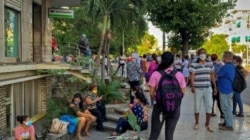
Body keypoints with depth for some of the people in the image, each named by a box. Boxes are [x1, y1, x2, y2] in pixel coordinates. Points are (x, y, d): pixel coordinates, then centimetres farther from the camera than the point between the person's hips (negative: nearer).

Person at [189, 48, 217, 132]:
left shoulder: (210, 64, 7)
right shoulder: (194, 65, -6)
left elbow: (212, 76, 12)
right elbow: (192, 76, -10)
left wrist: (215, 87, 11)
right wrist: (192, 86, -23)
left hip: (208, 88, 3)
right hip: (198, 89, -3)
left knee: (209, 106, 2)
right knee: (197, 106, 8)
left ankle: (207, 124, 15)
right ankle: (196, 123, 24)